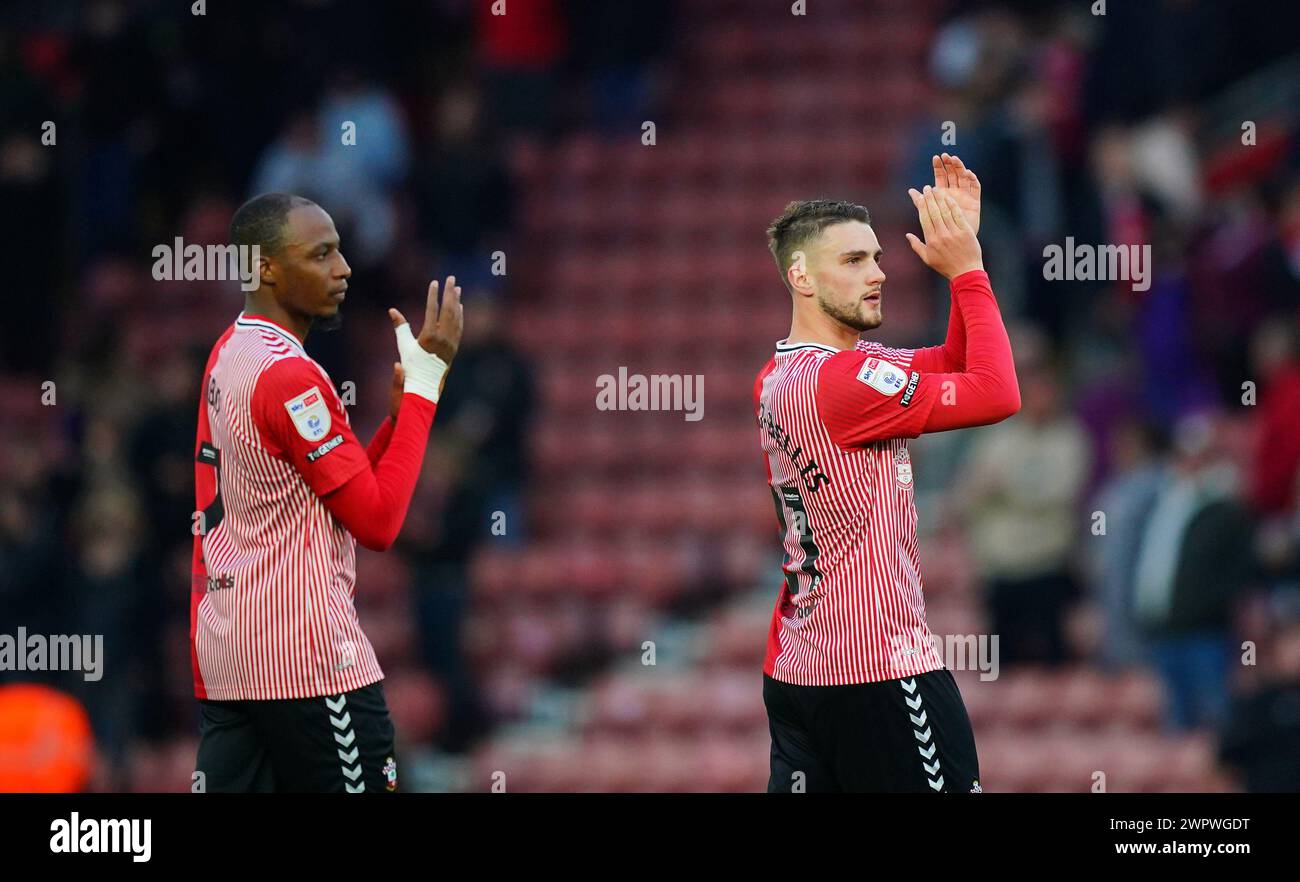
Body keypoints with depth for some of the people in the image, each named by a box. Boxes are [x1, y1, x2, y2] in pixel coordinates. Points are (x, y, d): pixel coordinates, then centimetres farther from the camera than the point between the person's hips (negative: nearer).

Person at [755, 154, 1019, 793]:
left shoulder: (778, 376, 12)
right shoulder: (837, 380, -18)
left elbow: (955, 365, 18)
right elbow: (996, 395, -18)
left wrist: (963, 254, 7)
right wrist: (966, 269, -10)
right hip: (877, 670, -10)